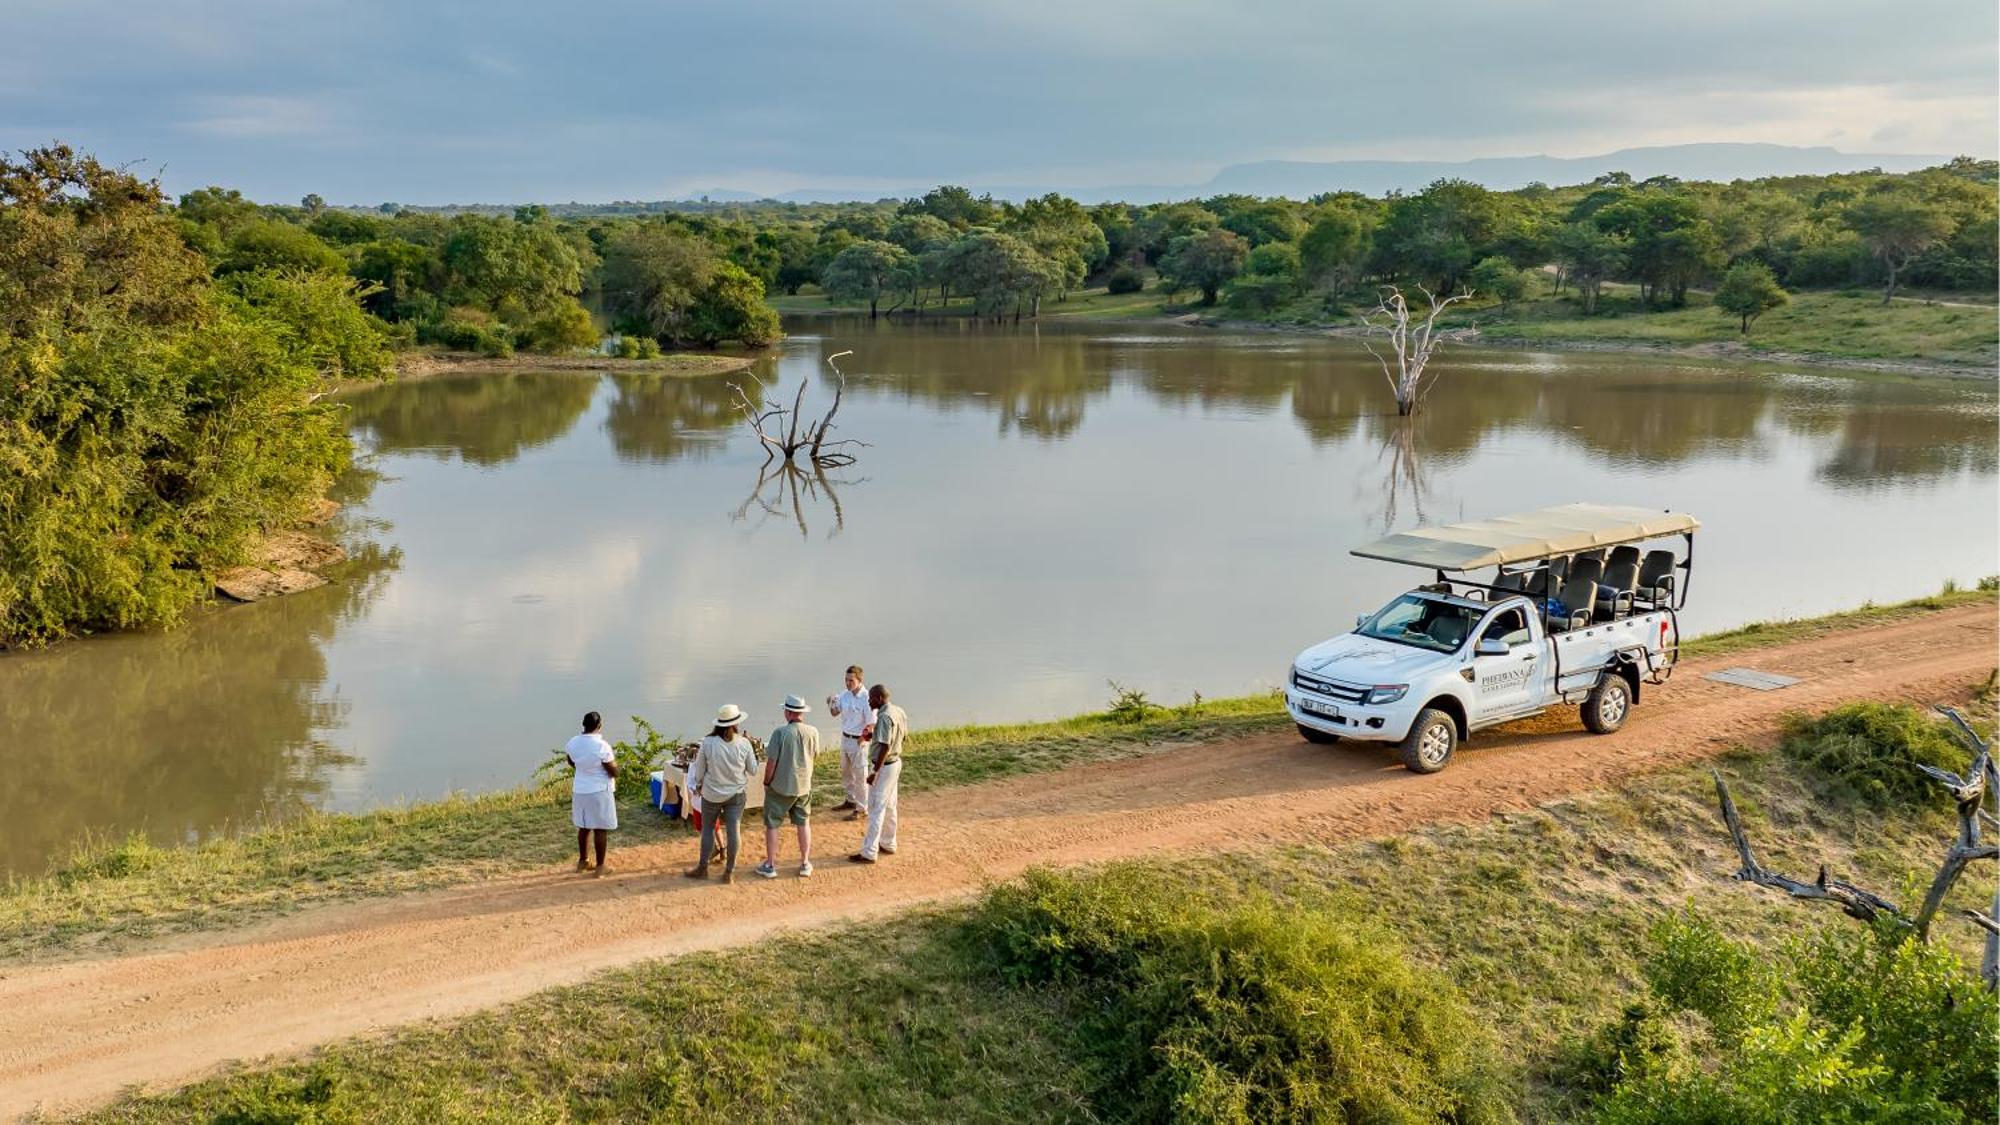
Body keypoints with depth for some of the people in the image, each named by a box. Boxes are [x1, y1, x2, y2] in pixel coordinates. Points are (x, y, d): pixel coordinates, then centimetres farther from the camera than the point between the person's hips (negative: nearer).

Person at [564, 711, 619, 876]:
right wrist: (614, 760, 3)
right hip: (599, 792, -6)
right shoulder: (602, 746, -23)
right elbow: (614, 773, -16)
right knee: (600, 829, 3)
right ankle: (600, 867, 8)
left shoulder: (572, 743, -4)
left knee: (583, 827, 19)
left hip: (579, 790, 6)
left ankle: (583, 861, 31)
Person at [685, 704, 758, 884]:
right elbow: (753, 769, -2)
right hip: (736, 794, 0)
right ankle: (729, 872, 12)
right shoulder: (744, 744, -13)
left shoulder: (707, 743, -14)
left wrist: (698, 785, 17)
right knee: (734, 830, 7)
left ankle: (703, 868, 23)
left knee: (708, 829, 16)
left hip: (712, 794, 0)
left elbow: (699, 770, -2)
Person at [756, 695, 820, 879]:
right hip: (804, 786, 4)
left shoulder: (780, 732, -20)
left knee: (772, 825, 10)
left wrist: (766, 782, -1)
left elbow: (771, 761, -15)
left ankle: (770, 865, 14)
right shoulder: (813, 732, -8)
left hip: (780, 786, -4)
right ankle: (805, 864, 20)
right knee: (804, 823, 17)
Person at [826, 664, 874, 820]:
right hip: (845, 737, 8)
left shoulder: (866, 699, -22)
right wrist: (830, 704, -10)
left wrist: (861, 740, -16)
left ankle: (862, 808, 12)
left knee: (860, 776, 2)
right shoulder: (845, 695, -1)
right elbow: (835, 713, 10)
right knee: (846, 772, 21)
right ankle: (851, 801, 38)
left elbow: (871, 725, -18)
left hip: (858, 741, -8)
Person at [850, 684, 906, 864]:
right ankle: (888, 844, 29)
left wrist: (875, 772, -22)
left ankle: (869, 853, -1)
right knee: (889, 807, 19)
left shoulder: (885, 717, -24)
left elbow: (885, 747, -25)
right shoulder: (899, 711, 4)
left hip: (884, 766, -10)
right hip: (896, 762, 10)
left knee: (876, 809, -4)